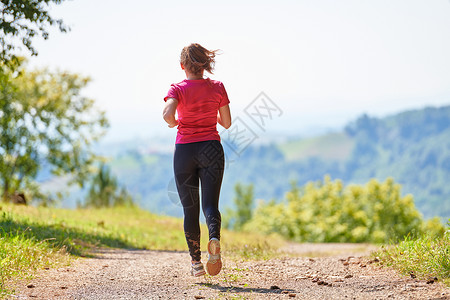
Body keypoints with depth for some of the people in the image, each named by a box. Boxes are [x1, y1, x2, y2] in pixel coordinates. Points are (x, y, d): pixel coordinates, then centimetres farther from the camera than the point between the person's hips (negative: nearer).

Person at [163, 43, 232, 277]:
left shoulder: (178, 89, -5)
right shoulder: (217, 88, 1)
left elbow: (167, 114, -23)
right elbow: (226, 123, 4)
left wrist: (173, 123, 0)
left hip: (185, 151, -1)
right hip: (211, 149, 1)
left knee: (190, 208, 9)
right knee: (210, 203, 0)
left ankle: (196, 261, 10)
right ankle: (214, 238, -32)